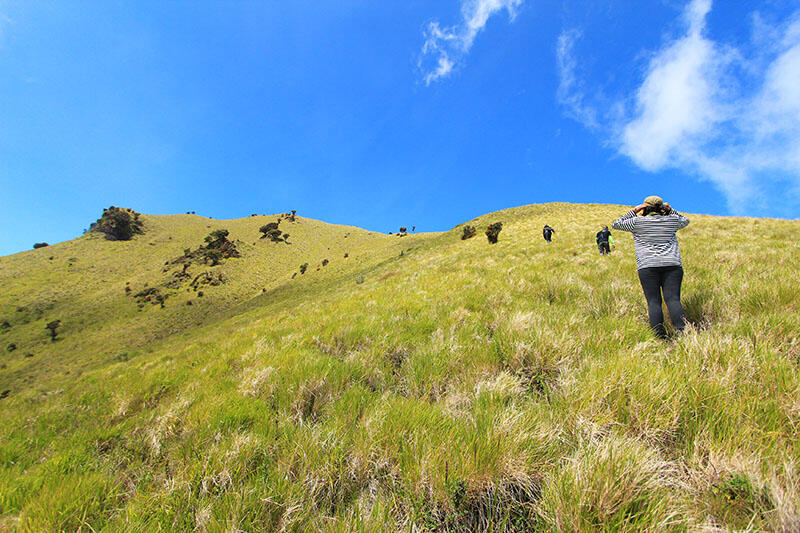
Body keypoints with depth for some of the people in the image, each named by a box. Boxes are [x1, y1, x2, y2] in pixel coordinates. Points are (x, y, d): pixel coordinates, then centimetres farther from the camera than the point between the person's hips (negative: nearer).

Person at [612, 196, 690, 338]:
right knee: (673, 299, -3)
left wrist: (634, 211, 16)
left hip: (647, 266, -2)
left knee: (653, 301, -4)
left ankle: (659, 335, -12)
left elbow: (616, 224, 16)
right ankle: (682, 331, -17)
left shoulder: (638, 222, 4)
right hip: (672, 265, 3)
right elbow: (685, 221, 35)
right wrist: (670, 210, 29)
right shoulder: (672, 220, 13)